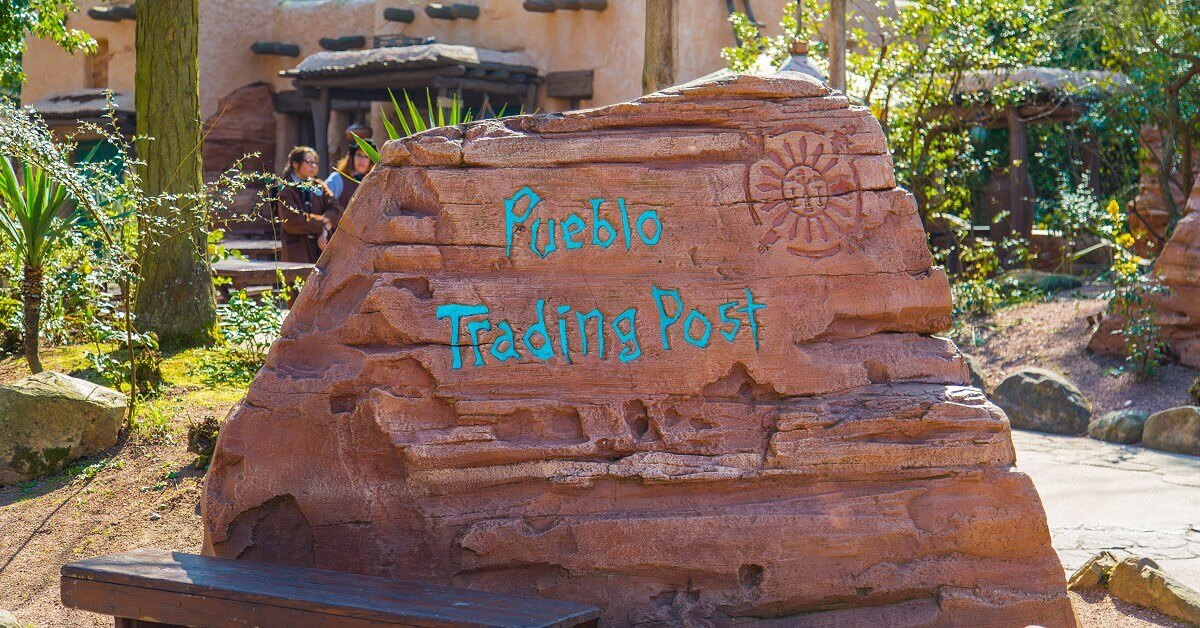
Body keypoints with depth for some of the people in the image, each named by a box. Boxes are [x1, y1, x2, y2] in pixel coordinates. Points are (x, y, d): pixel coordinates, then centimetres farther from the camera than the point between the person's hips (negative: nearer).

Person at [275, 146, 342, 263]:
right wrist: (322, 221, -8)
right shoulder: (285, 190, 0)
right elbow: (291, 222, -11)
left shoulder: (319, 185, 16)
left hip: (322, 248, 4)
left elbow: (335, 209, 3)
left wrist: (325, 229, -14)